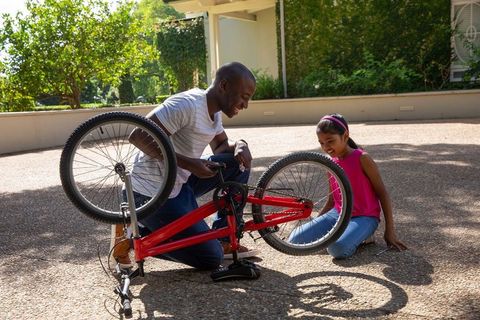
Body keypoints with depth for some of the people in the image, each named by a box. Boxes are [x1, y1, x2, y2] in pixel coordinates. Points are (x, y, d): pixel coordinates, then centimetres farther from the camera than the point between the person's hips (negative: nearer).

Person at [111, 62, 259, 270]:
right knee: (211, 259, -6)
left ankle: (225, 240, 8)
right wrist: (188, 163, -29)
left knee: (239, 163, 1)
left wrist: (239, 145, -6)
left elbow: (221, 146, 18)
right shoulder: (187, 105, -23)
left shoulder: (214, 111, 5)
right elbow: (137, 136, -26)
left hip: (180, 184, 9)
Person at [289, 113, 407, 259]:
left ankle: (360, 236, -4)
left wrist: (390, 231, -9)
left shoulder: (362, 159, -12)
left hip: (364, 217, -6)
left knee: (338, 249, -36)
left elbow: (382, 193, -8)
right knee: (295, 240, -11)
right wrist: (315, 225, 11)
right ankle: (342, 234, 4)